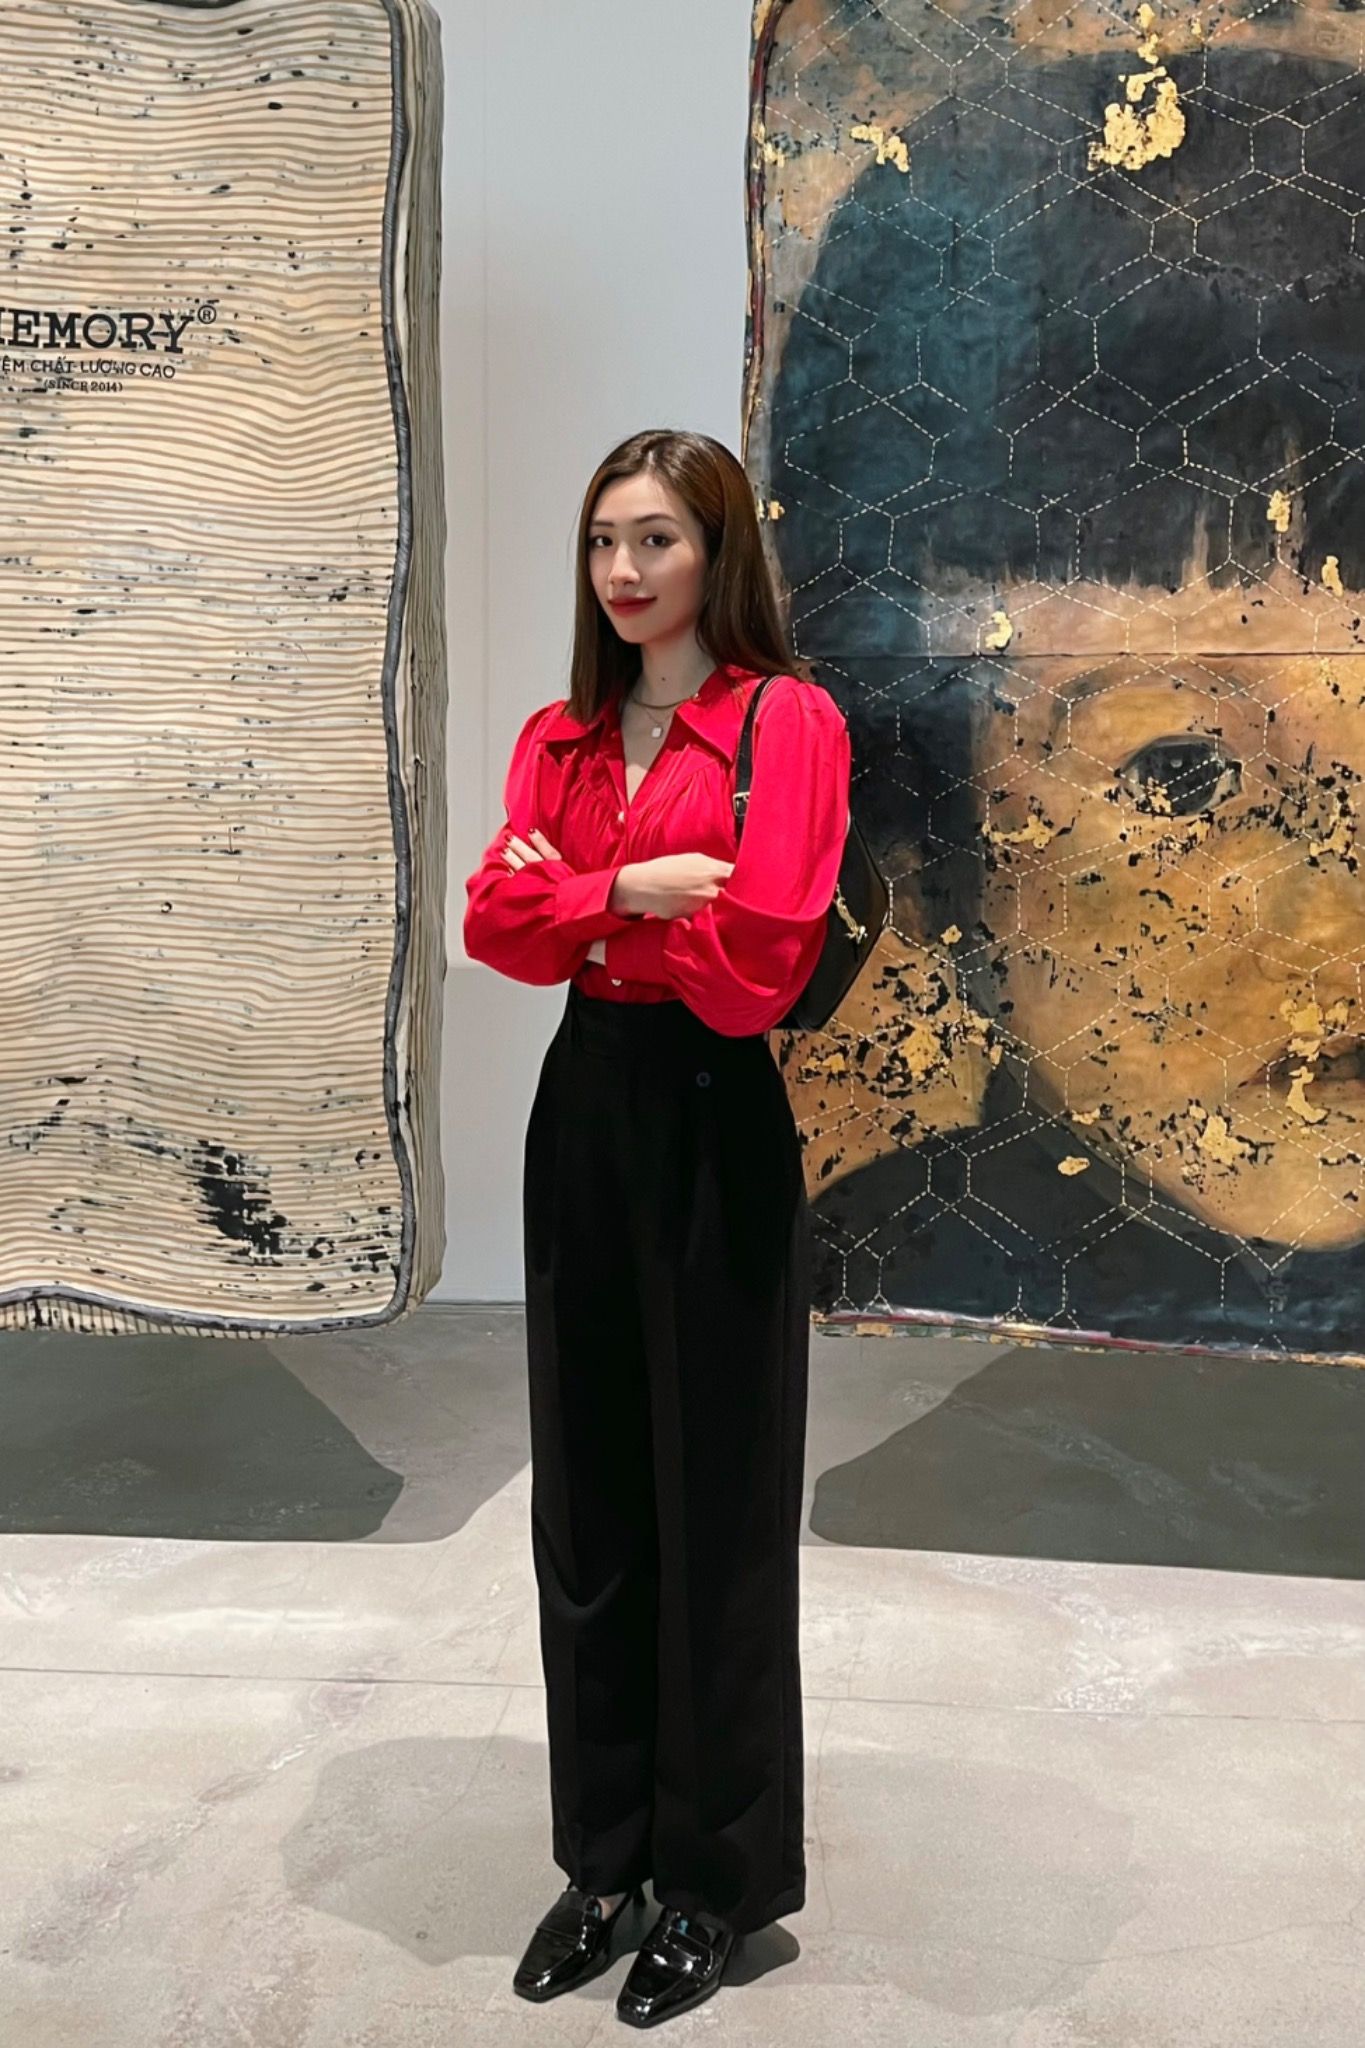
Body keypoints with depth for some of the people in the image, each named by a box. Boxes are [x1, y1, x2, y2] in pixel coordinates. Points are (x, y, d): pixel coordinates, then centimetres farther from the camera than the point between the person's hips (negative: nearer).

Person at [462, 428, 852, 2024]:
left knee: (714, 1510, 6)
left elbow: (758, 954, -16)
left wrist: (582, 894, -6)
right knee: (586, 1499, 13)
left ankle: (718, 1877, 26)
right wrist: (633, 893, -17)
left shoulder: (787, 722, -7)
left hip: (713, 1126, -6)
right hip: (583, 1111, 6)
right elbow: (496, 919, -1)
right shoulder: (560, 735, 11)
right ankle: (605, 1850, 31)